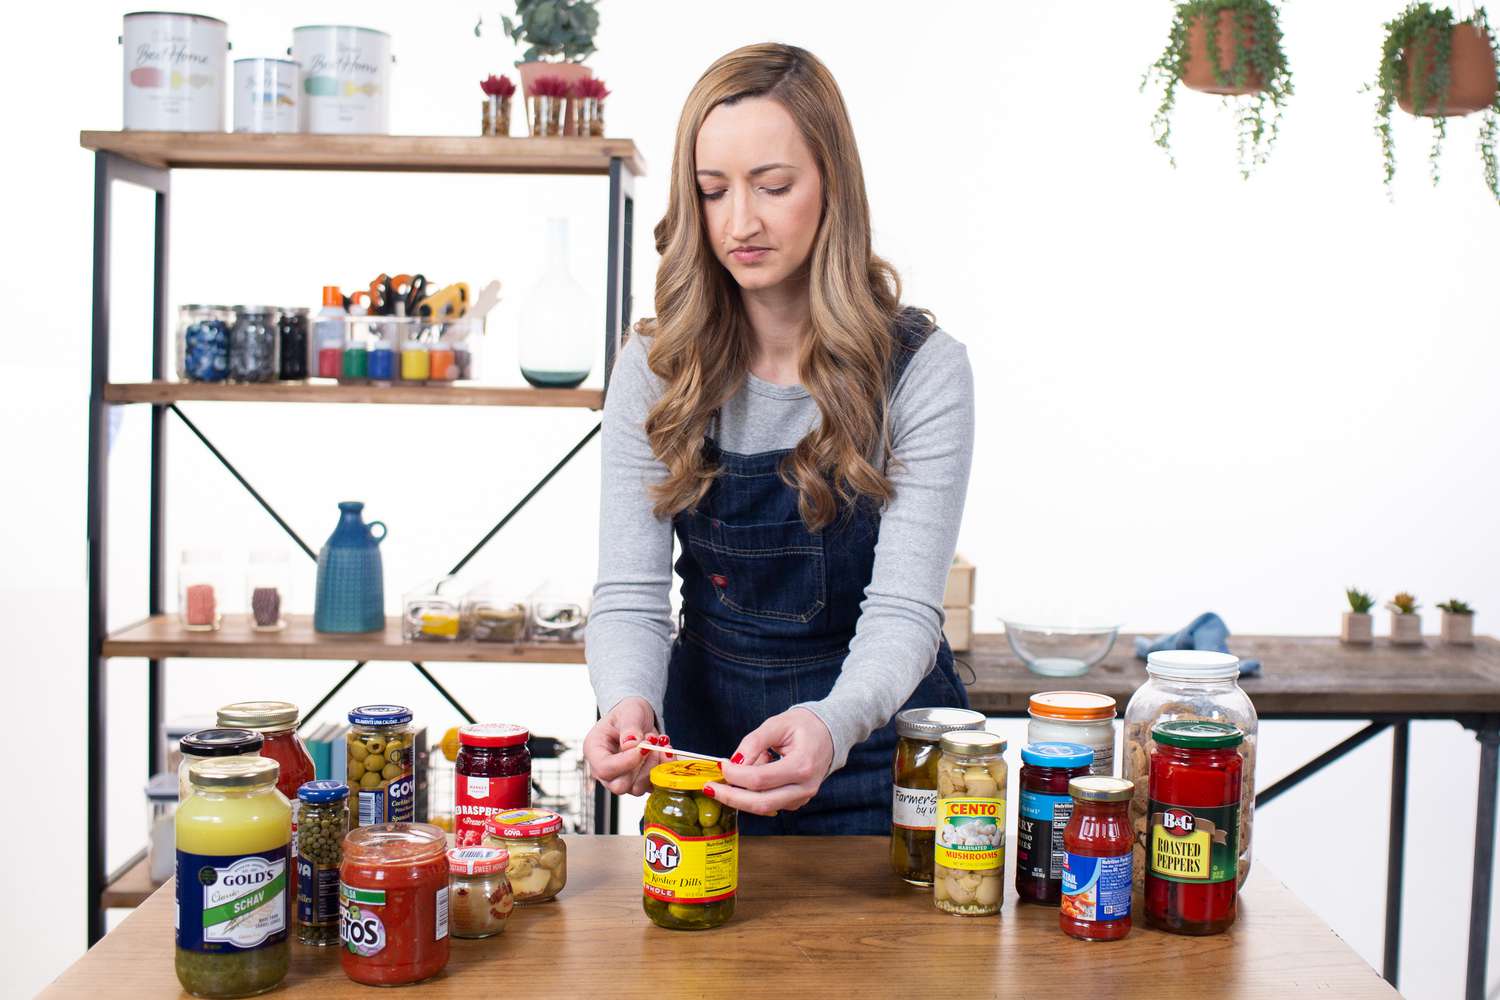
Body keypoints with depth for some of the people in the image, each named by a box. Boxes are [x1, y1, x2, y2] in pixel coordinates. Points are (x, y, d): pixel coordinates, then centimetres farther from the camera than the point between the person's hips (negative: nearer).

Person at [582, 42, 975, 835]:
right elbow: (629, 592, -9)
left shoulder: (923, 370, -13)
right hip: (705, 730, 2)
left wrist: (831, 725, -40)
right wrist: (627, 701, -32)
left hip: (874, 731, -2)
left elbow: (903, 612, -20)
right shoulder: (655, 369, -5)